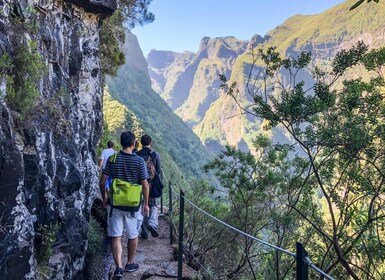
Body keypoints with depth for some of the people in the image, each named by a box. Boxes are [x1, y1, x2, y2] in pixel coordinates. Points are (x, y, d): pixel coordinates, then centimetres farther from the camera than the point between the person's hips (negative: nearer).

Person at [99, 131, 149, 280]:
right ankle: (130, 264, 32)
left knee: (116, 236, 8)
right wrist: (146, 204, 2)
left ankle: (119, 268, -2)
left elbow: (102, 182, -2)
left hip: (115, 204, 1)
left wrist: (104, 198, 13)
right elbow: (145, 185, -10)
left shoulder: (112, 159, -5)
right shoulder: (139, 161, -11)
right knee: (133, 236, 17)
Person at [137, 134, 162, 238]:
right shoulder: (155, 154, -6)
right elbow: (159, 171, -3)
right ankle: (152, 224, -11)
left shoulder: (137, 155, -4)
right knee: (153, 206, 13)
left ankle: (144, 231, 16)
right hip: (152, 183, -1)